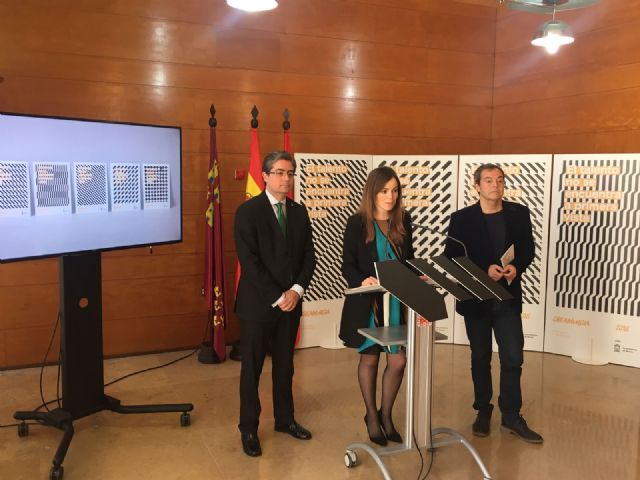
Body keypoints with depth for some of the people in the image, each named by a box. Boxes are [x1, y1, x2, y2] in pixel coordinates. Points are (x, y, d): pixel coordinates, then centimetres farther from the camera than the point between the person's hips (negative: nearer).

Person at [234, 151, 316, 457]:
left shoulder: (299, 212, 8)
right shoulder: (248, 211, -9)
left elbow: (308, 256, 7)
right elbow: (249, 261, -15)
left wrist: (296, 290, -9)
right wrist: (276, 297, -17)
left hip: (291, 301, 5)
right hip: (258, 303, -5)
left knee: (284, 366, 16)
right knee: (252, 368, 6)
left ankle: (284, 419, 32)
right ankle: (248, 429, 20)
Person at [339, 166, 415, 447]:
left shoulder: (403, 221, 4)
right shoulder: (357, 223, -8)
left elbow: (409, 259, 10)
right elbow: (347, 266, -9)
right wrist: (362, 280, -28)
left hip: (398, 301, 3)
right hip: (367, 302, -3)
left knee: (399, 361, 1)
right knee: (369, 360, 10)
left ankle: (386, 415, 26)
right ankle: (372, 416, 30)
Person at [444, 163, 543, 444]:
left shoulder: (519, 213, 2)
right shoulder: (461, 219, -6)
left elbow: (528, 249, 6)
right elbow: (451, 258, -7)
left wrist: (516, 267, -15)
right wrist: (484, 270, -19)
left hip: (508, 297, 2)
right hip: (476, 298, -1)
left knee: (513, 357, 1)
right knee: (480, 358, 11)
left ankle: (511, 417, 16)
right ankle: (483, 412, 26)